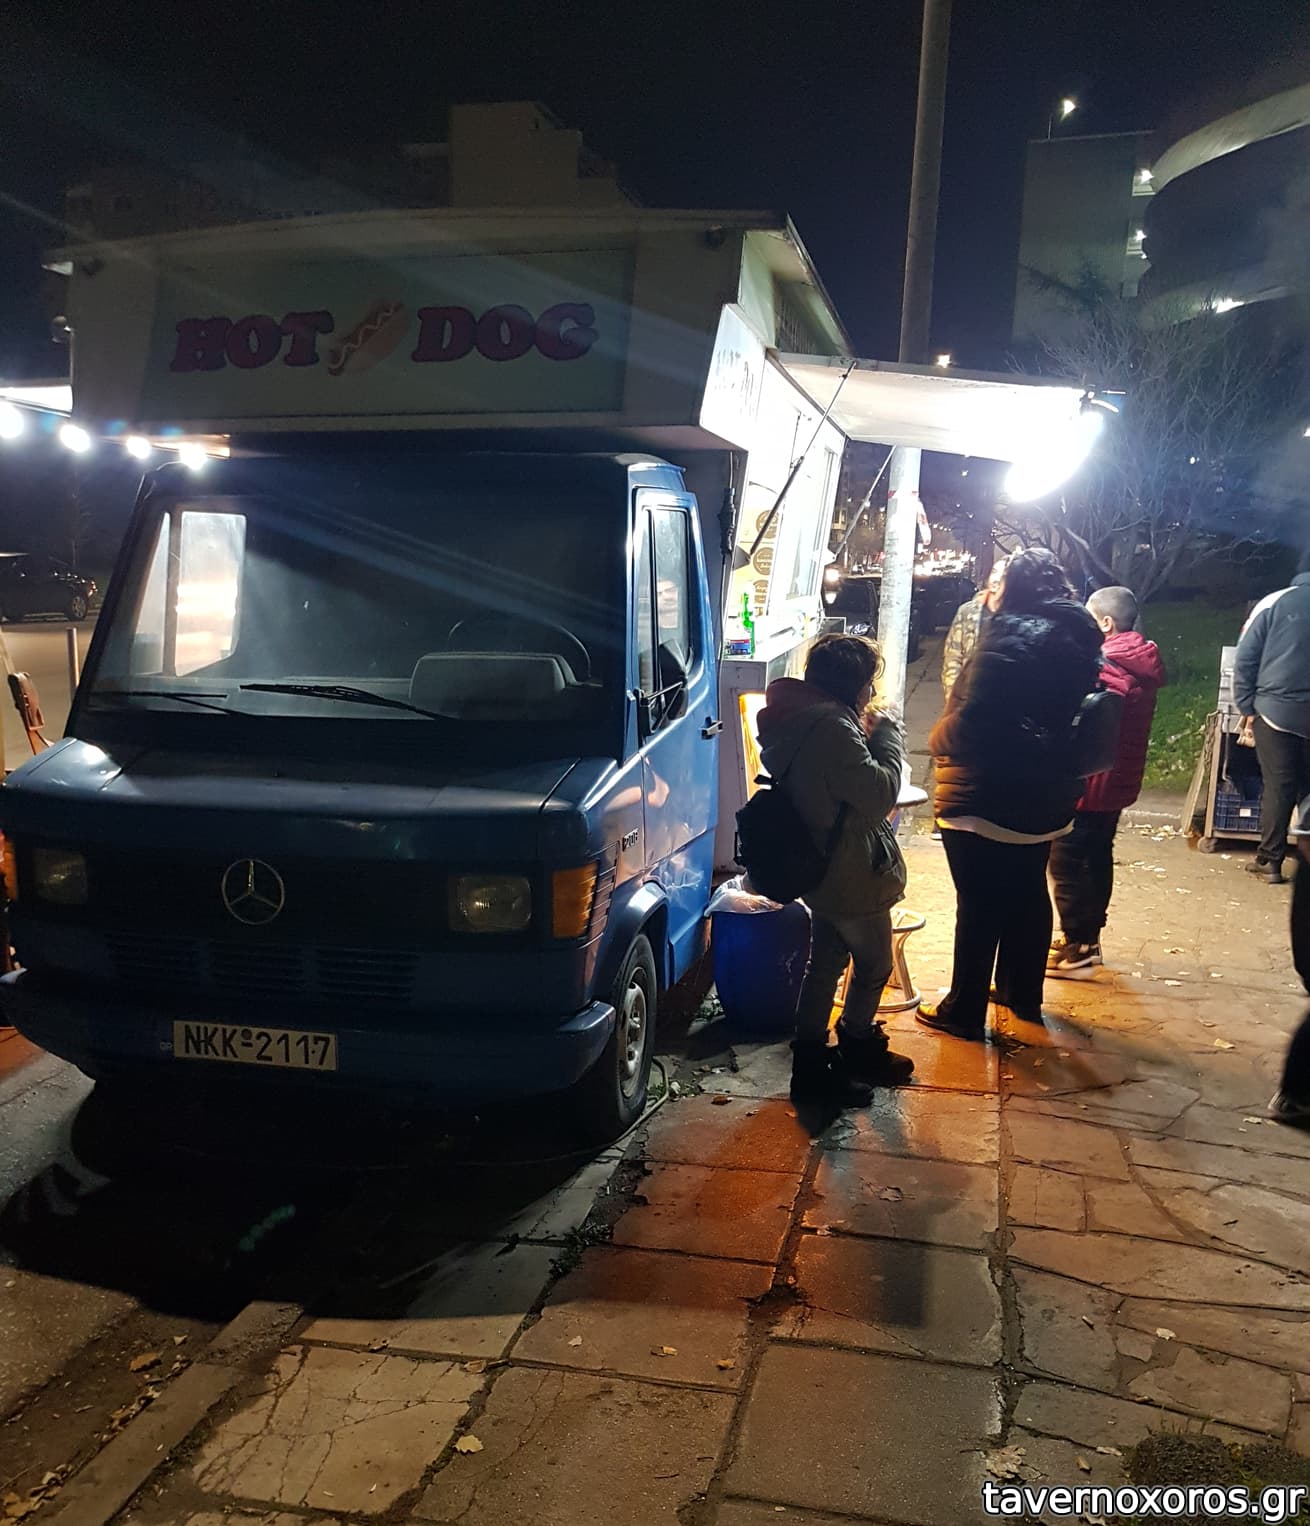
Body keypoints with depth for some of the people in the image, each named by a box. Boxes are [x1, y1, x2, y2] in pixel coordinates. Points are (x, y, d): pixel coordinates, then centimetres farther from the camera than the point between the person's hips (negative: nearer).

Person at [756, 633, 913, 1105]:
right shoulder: (832, 728, -27)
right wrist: (887, 736, -11)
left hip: (820, 871, 10)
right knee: (874, 965, 12)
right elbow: (880, 793, -24)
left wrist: (869, 739, 4)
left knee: (824, 965, 17)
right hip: (852, 876, -10)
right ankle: (858, 1046, 31)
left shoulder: (799, 719, 5)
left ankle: (811, 1064, 25)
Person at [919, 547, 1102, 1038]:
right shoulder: (1077, 639, 7)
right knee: (1029, 894, 19)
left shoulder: (1011, 638, -20)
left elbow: (971, 716, -24)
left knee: (979, 903, 0)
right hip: (1046, 797, 8)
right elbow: (1072, 713, 14)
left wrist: (938, 741, -7)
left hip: (986, 799, -8)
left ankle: (964, 1011, 10)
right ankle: (1023, 993, 33)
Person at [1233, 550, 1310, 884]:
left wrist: (1247, 707, 4)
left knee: (1278, 787, 4)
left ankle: (1269, 860, 6)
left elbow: (1245, 659, -2)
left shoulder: (1274, 603, 0)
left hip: (1276, 710, -1)